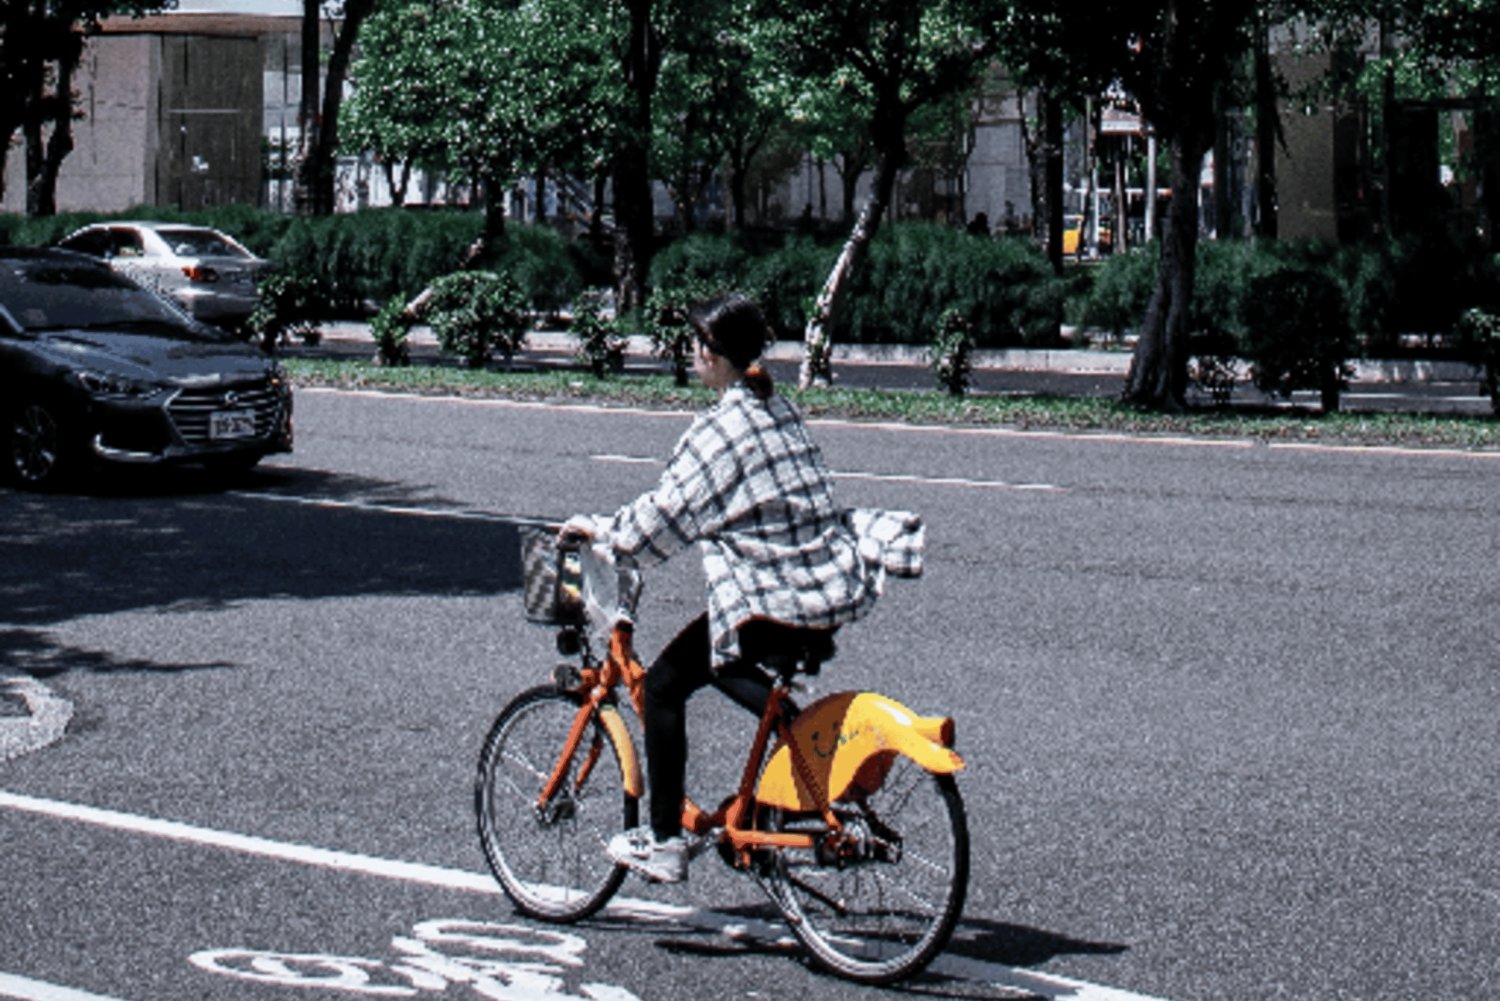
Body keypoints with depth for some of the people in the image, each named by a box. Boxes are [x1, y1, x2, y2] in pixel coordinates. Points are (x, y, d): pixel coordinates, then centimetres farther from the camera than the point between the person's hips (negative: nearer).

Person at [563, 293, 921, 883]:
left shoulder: (722, 426, -12)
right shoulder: (779, 410, 14)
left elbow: (668, 514, -11)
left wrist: (602, 530, 4)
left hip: (774, 600, -9)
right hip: (834, 588, 9)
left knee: (665, 683, 4)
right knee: (717, 664, 28)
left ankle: (663, 843, 6)